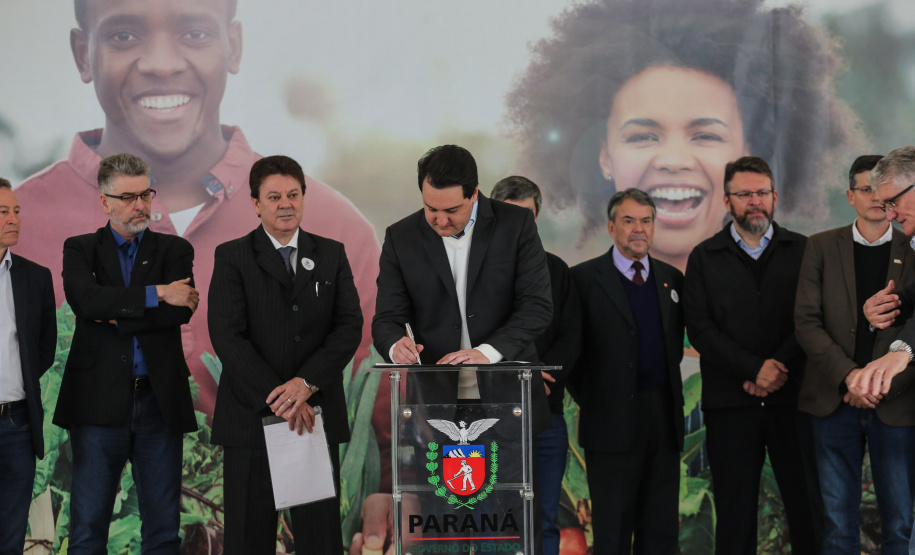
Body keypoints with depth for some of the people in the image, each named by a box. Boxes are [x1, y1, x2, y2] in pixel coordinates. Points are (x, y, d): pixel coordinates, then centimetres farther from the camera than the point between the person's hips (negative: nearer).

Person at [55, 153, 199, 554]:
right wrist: (156, 294, -13)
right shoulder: (80, 249, 8)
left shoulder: (174, 250, 10)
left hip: (159, 400, 1)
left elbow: (181, 310, -8)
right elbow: (84, 298, -13)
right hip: (99, 400, -1)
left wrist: (116, 317, -9)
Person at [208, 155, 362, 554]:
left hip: (317, 414, 2)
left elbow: (350, 326, 1)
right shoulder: (232, 258, 3)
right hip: (251, 416, -2)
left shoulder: (331, 255, 11)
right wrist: (277, 399, -14)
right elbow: (227, 337, -7)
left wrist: (307, 383, -13)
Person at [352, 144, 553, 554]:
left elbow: (538, 305, -6)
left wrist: (488, 351, -20)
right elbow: (388, 317, 4)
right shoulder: (401, 238, 4)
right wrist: (395, 344, -20)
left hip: (508, 398, 0)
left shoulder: (516, 224, -1)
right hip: (438, 404, 1)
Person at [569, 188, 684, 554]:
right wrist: (589, 399, -3)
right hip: (613, 423, -5)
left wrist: (668, 394, 12)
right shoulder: (584, 278, -2)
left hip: (665, 419, 5)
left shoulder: (671, 279, 13)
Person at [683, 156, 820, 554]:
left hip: (793, 398, 0)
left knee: (807, 505, -2)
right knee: (734, 511, 3)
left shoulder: (803, 250, 10)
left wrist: (780, 369, -12)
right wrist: (755, 369, -11)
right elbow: (700, 328, -1)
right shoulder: (705, 258, 10)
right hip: (730, 402, 0)